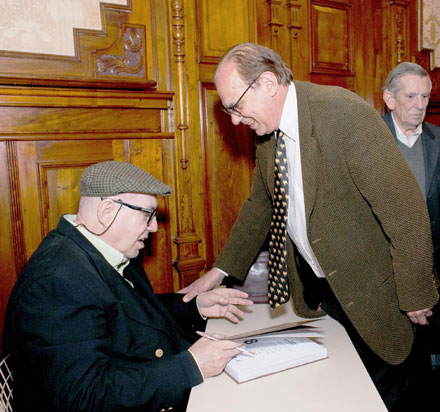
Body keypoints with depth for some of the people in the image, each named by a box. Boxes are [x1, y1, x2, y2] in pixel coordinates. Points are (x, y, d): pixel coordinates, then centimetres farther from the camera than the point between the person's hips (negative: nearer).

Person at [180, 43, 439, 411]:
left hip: (367, 291, -6)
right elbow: (260, 205, 11)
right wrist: (221, 270, 10)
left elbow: (404, 208, -22)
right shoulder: (267, 132, 0)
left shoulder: (345, 112, -23)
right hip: (312, 287, 6)